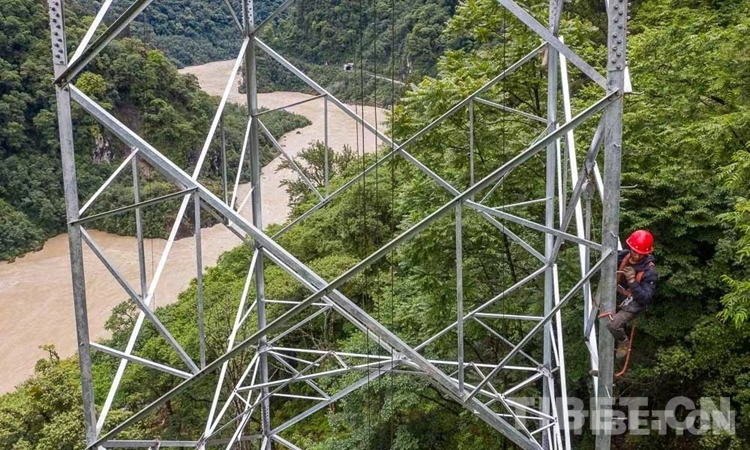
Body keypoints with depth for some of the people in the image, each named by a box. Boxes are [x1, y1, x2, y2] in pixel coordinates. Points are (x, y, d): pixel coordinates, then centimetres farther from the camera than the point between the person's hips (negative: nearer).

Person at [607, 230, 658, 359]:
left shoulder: (649, 271, -24)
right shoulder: (621, 256, -11)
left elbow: (645, 299, -26)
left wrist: (632, 280, -35)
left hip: (633, 305, -6)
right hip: (617, 298, 6)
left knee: (613, 325, -22)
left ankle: (624, 343, 10)